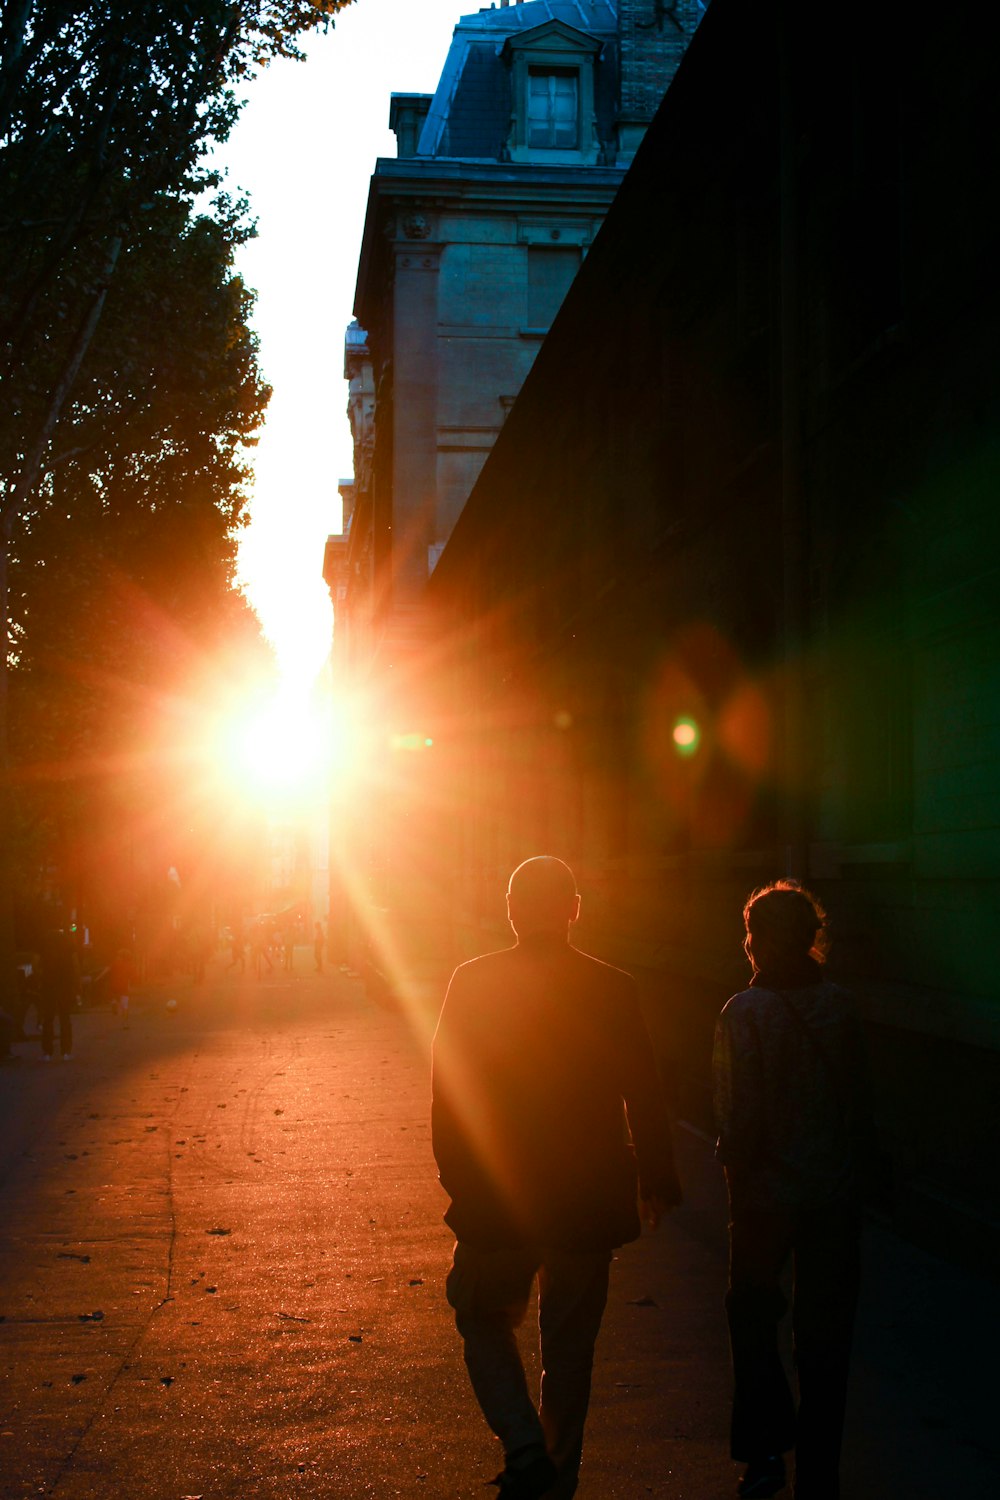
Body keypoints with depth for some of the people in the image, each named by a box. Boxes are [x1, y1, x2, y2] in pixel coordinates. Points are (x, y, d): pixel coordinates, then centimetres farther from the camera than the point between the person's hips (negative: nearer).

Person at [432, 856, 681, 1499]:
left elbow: (447, 1095, -5)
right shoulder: (615, 989, -8)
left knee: (486, 1321, 19)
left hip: (495, 1198, -1)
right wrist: (658, 1181, 11)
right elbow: (644, 1099, -3)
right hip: (589, 1199, 1)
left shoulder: (472, 982, -9)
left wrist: (458, 1181, 9)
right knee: (570, 1346, 16)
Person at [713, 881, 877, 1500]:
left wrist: (735, 1166, 1)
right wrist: (856, 1164, 15)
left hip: (767, 1192, -3)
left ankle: (765, 1448, 15)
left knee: (753, 1315, 18)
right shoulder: (841, 1005, -2)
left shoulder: (745, 1013, -15)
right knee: (825, 1333, 10)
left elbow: (742, 1115, -16)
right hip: (837, 1192, 3)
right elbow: (861, 1101, 3)